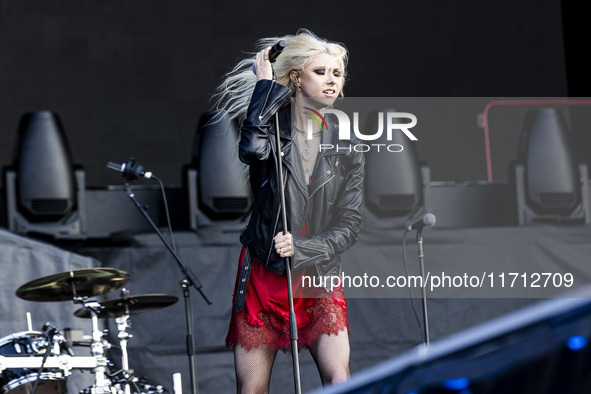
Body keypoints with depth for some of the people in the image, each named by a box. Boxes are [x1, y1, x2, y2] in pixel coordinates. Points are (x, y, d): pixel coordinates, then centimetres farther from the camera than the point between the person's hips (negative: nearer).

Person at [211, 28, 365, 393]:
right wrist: (265, 83, -18)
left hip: (319, 279, 1)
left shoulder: (345, 148, 5)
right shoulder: (271, 131, -1)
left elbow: (349, 226, 2)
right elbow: (251, 150, -28)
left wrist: (302, 248, -15)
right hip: (262, 277, -1)